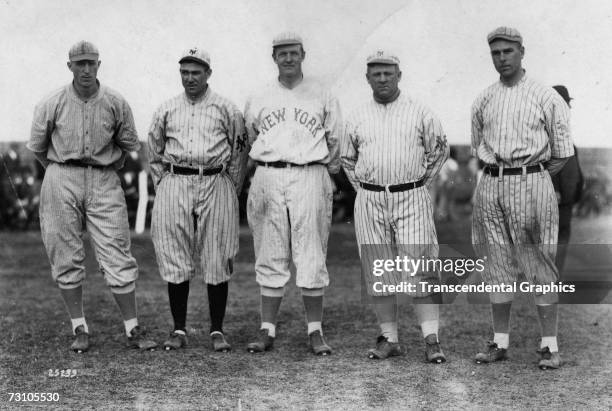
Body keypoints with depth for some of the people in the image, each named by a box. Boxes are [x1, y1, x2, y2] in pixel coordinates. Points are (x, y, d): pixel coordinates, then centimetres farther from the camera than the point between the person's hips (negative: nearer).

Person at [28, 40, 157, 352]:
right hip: (62, 180, 0)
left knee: (118, 257, -3)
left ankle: (133, 330, 3)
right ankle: (79, 329, 15)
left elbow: (128, 145, 15)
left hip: (105, 182, 0)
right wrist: (61, 175, 11)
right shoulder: (52, 104, -2)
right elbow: (38, 147, 11)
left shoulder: (116, 104, 0)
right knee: (66, 257, 3)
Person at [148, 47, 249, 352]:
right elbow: (154, 153, 19)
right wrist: (163, 185, 10)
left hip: (215, 184, -2)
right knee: (174, 260, 1)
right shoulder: (166, 110, 12)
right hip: (174, 186, 2)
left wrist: (230, 189, 4)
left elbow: (240, 151, 9)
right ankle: (179, 330, 9)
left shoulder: (226, 109, 6)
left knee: (217, 261, -1)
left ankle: (217, 331, 6)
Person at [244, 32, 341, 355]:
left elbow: (334, 140, 13)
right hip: (268, 178, 2)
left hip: (309, 177, -1)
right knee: (270, 258, 2)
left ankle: (315, 331, 3)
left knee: (312, 256, -3)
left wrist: (327, 166, 1)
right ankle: (267, 331, 7)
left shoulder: (322, 97, 9)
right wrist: (267, 167, 9)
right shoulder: (257, 100, 13)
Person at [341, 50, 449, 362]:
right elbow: (347, 158, 20)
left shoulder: (420, 113, 3)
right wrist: (363, 188, 9)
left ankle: (431, 340, -6)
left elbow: (439, 149, 12)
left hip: (411, 199, -2)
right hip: (370, 201, 3)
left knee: (421, 268, -8)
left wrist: (422, 183, 4)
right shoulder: (357, 118, 9)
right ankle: (389, 339, 13)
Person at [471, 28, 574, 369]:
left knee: (540, 266, -3)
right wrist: (497, 173, 10)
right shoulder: (483, 101, 12)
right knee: (498, 265, 7)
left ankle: (550, 345, 3)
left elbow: (563, 152, 2)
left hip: (531, 182, -4)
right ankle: (500, 342, 14)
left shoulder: (545, 97, 0)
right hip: (491, 185, 4)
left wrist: (533, 178, -1)